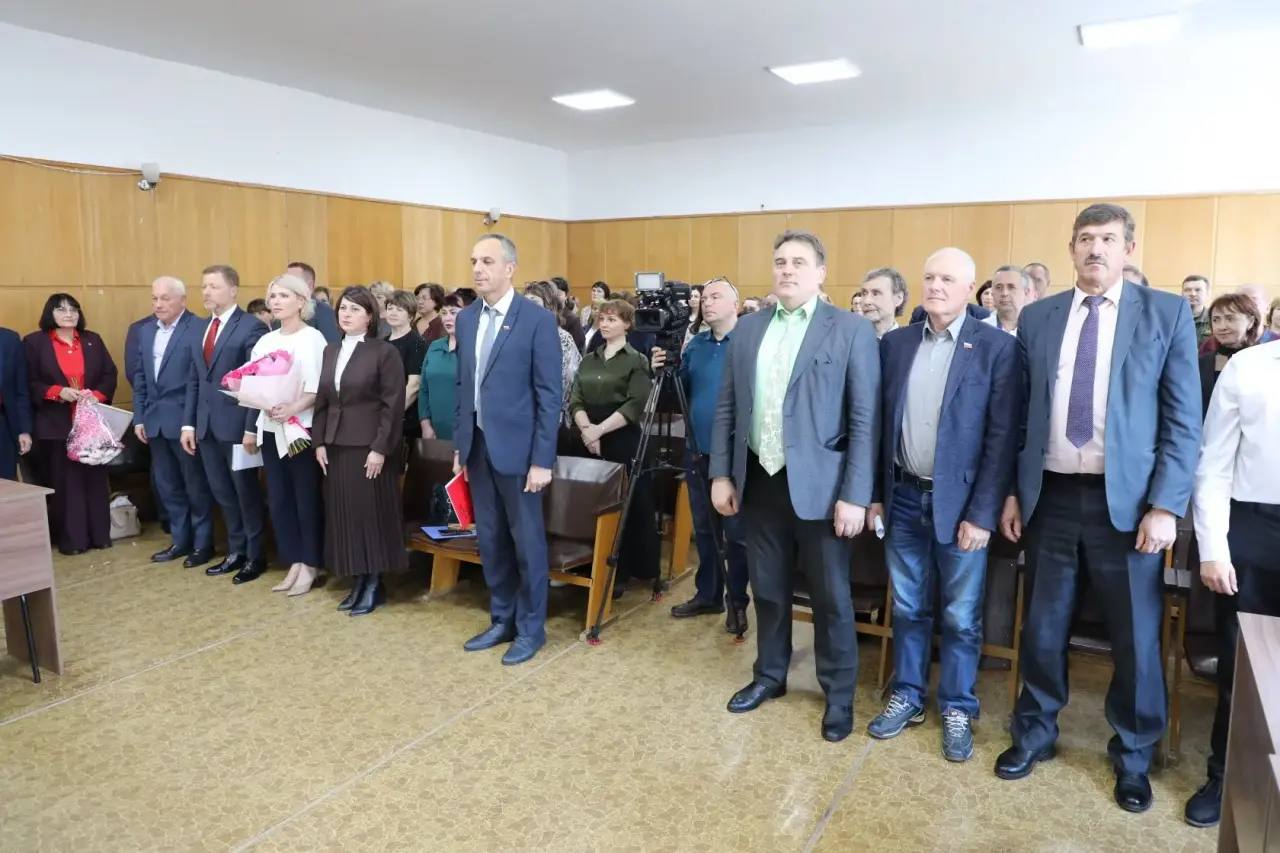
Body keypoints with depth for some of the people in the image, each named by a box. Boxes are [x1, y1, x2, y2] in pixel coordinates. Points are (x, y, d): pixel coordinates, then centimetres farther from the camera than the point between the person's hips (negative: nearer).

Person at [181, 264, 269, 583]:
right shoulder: (200, 328, 13)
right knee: (223, 493, 14)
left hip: (236, 424, -7)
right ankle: (235, 551, 28)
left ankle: (256, 556, 19)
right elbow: (193, 380, 14)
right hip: (206, 425, 7)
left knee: (247, 492, 5)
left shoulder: (251, 327, -10)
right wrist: (188, 423, 8)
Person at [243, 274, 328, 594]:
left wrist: (293, 408, -29)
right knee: (279, 499, 8)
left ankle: (310, 565, 13)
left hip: (302, 430, -6)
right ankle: (294, 563, 18)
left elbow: (319, 389, -15)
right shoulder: (265, 341, 14)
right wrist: (250, 428, 5)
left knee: (307, 499, 1)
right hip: (270, 430, 7)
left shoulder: (312, 338, -6)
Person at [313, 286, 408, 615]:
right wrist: (319, 442, 6)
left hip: (369, 446, -6)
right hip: (336, 446, 6)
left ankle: (374, 585, 11)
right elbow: (321, 400, 14)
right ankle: (358, 582, 19)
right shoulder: (330, 351, 12)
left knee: (372, 513, 0)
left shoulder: (385, 352, -8)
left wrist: (380, 448, -16)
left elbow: (393, 405, -12)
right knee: (344, 513, 9)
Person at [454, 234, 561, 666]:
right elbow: (463, 385, 13)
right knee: (490, 539, 14)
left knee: (526, 541, 6)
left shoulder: (538, 320, -11)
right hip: (478, 445, 6)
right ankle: (502, 619, 30)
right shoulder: (466, 318, 8)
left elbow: (550, 395, -12)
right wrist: (459, 444, 11)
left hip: (517, 447, -6)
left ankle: (531, 627, 22)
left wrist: (542, 460, -15)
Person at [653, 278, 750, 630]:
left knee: (736, 532, 4)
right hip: (698, 452, 6)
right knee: (704, 529, 15)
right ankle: (707, 594, 29)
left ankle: (738, 602, 18)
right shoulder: (695, 344, 10)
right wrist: (662, 372, -6)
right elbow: (682, 392, 12)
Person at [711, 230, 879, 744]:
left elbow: (865, 419, -9)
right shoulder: (748, 329, 8)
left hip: (819, 485, -4)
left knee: (830, 596, 8)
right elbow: (727, 408, 10)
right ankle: (769, 675, 37)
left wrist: (855, 495, -13)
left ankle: (838, 693, 28)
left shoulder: (852, 331, -6)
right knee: (767, 589, 17)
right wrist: (721, 474, 4)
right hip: (759, 481, 4)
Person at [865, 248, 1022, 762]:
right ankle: (907, 696, 31)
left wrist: (982, 513, -13)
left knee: (961, 616, 9)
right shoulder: (896, 343, 5)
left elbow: (1003, 437, -10)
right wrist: (875, 493, 5)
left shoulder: (997, 348, -7)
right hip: (903, 498, 4)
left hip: (960, 502, -3)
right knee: (908, 608, 15)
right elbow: (880, 424, 7)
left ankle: (958, 709, 27)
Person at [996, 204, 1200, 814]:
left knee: (1135, 638, 11)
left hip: (1126, 500, -2)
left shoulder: (1167, 314, 0)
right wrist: (1012, 490, 5)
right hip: (1051, 496, 2)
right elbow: (1019, 413, 8)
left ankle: (1132, 756, 33)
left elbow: (1184, 419, -3)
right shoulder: (1037, 318, 6)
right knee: (1042, 629, 14)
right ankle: (1034, 734, 35)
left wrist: (1165, 505, -10)